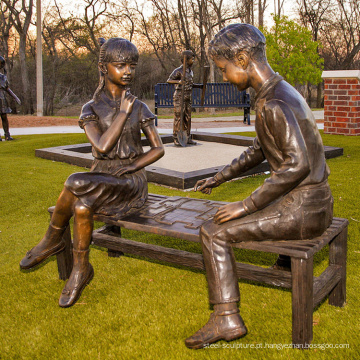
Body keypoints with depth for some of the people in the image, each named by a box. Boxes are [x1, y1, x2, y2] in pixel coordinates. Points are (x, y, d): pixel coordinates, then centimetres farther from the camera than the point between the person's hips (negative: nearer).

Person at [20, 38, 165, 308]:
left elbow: (158, 148, 5)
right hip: (100, 180, 1)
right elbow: (102, 146, -11)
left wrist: (132, 166, -10)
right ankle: (80, 270, -9)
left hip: (130, 183, -1)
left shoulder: (139, 108, 5)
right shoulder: (91, 109, 4)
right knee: (81, 206, -34)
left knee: (75, 183, -29)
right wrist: (123, 113, -10)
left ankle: (53, 240, -5)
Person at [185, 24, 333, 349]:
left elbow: (298, 164, -27)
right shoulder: (280, 91, 12)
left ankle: (227, 319, -4)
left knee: (213, 232, -7)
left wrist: (247, 205, -22)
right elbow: (259, 150, 22)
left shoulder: (273, 104, -20)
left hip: (301, 210, -9)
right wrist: (220, 177, 23)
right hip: (316, 205, 9)